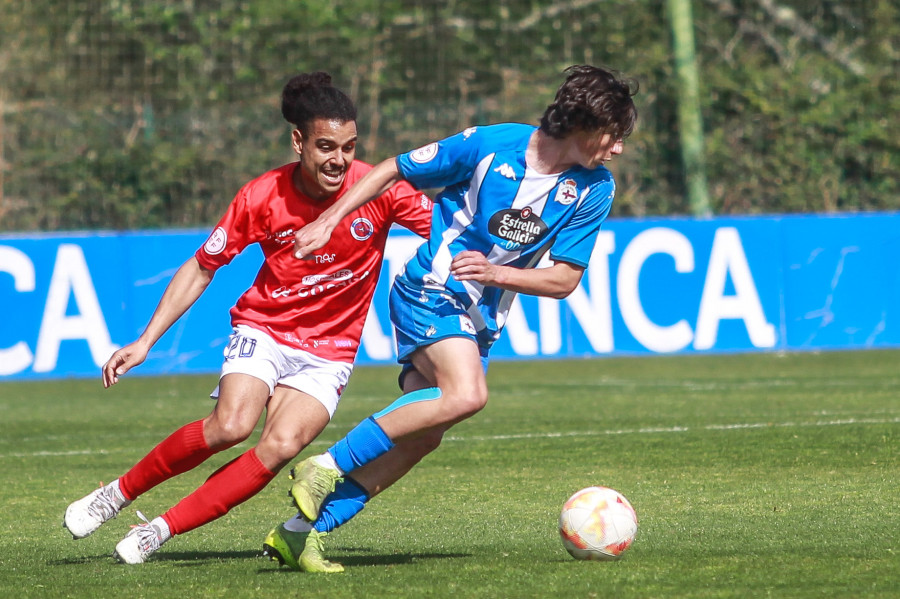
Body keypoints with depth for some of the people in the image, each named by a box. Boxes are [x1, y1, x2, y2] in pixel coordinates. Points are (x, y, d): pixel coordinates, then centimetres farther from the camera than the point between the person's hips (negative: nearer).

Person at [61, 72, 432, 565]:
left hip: (328, 352, 1)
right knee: (231, 426, -27)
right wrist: (145, 341, -6)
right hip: (262, 329, -1)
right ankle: (121, 492, -5)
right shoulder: (262, 197, -12)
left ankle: (162, 529, -14)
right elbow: (201, 269, -2)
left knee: (282, 445, -25)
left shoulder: (377, 189, -14)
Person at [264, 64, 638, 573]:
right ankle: (327, 466, -19)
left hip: (482, 319, 6)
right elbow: (395, 171, -3)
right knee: (467, 394, -29)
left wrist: (495, 272, -19)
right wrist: (328, 221, -6)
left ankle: (301, 531, 5)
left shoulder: (595, 188, -5)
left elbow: (564, 280, -3)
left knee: (421, 435, -1)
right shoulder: (489, 146, -16)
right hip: (431, 291, -6)